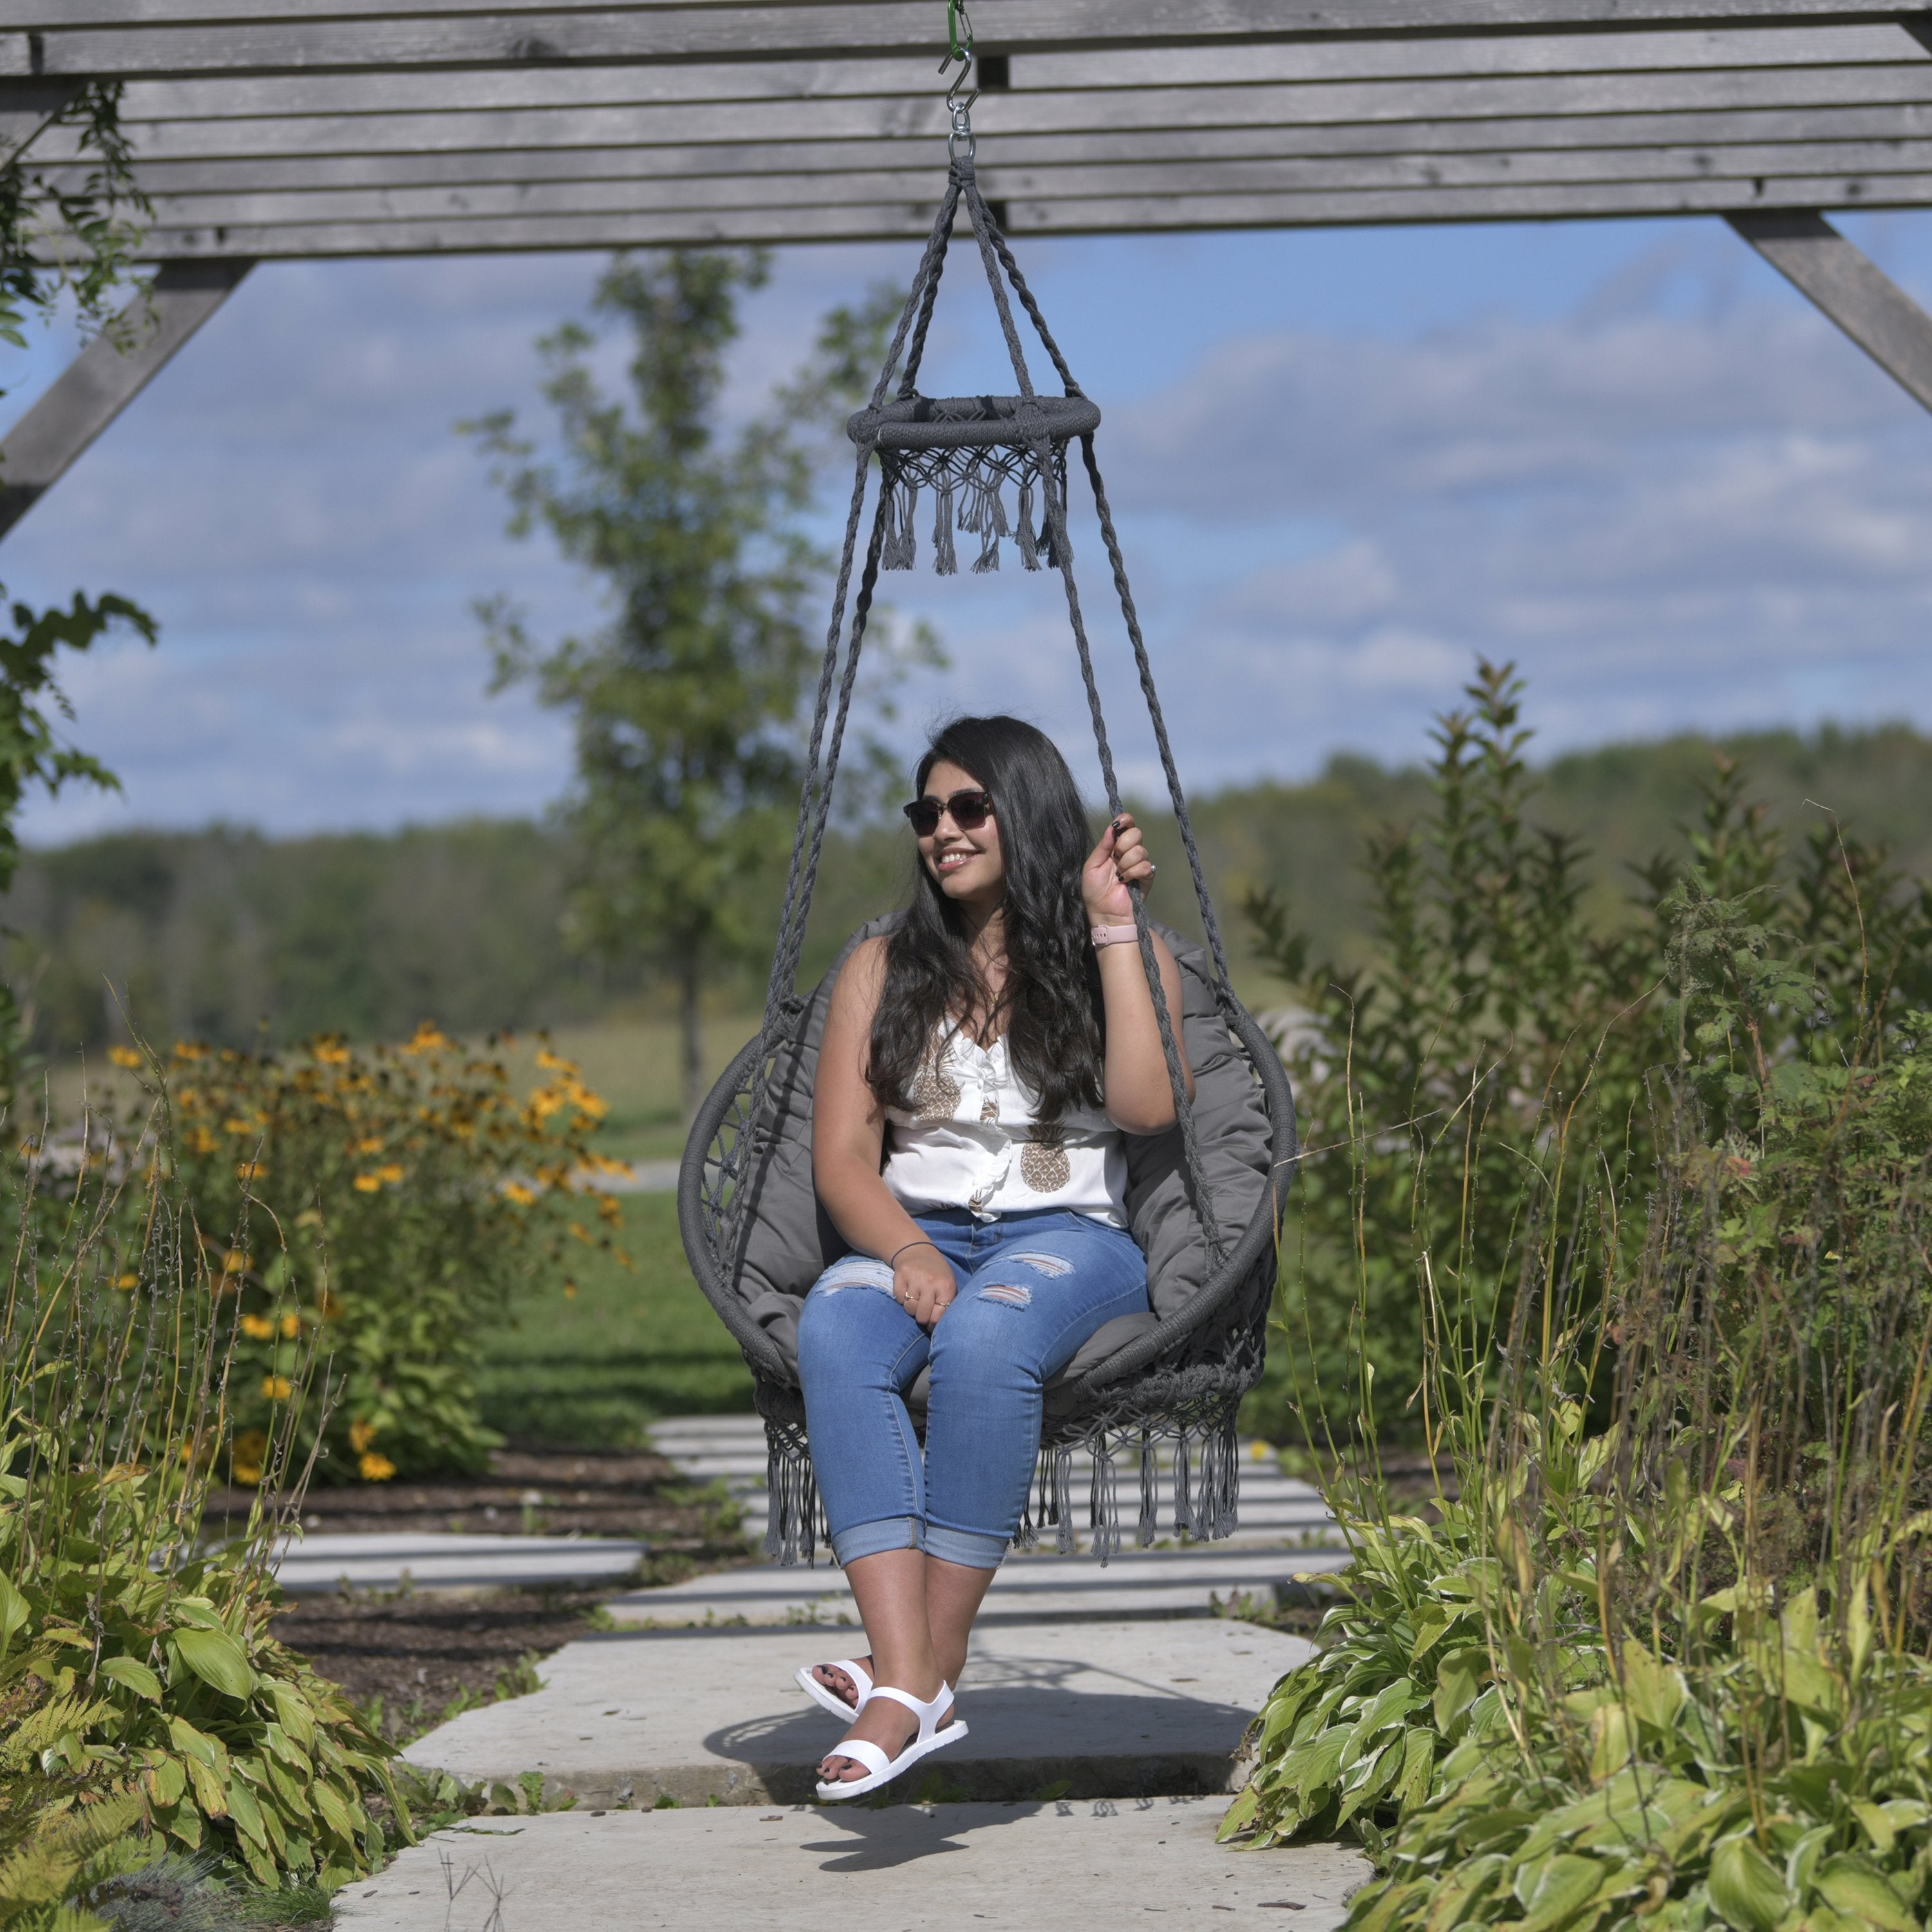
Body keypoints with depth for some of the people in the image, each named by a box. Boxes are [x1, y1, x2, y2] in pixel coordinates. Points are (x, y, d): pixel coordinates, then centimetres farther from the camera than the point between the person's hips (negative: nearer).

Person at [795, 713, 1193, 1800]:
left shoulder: (1128, 959, 12)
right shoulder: (885, 969, 18)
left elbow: (1148, 1106, -8)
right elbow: (841, 1155, 8)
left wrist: (1112, 929, -6)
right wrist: (906, 1251, -12)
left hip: (1071, 1236, -2)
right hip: (916, 1234, 2)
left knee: (983, 1339, -39)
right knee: (836, 1335, -35)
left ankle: (934, 1670, -36)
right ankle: (906, 1681, -45)